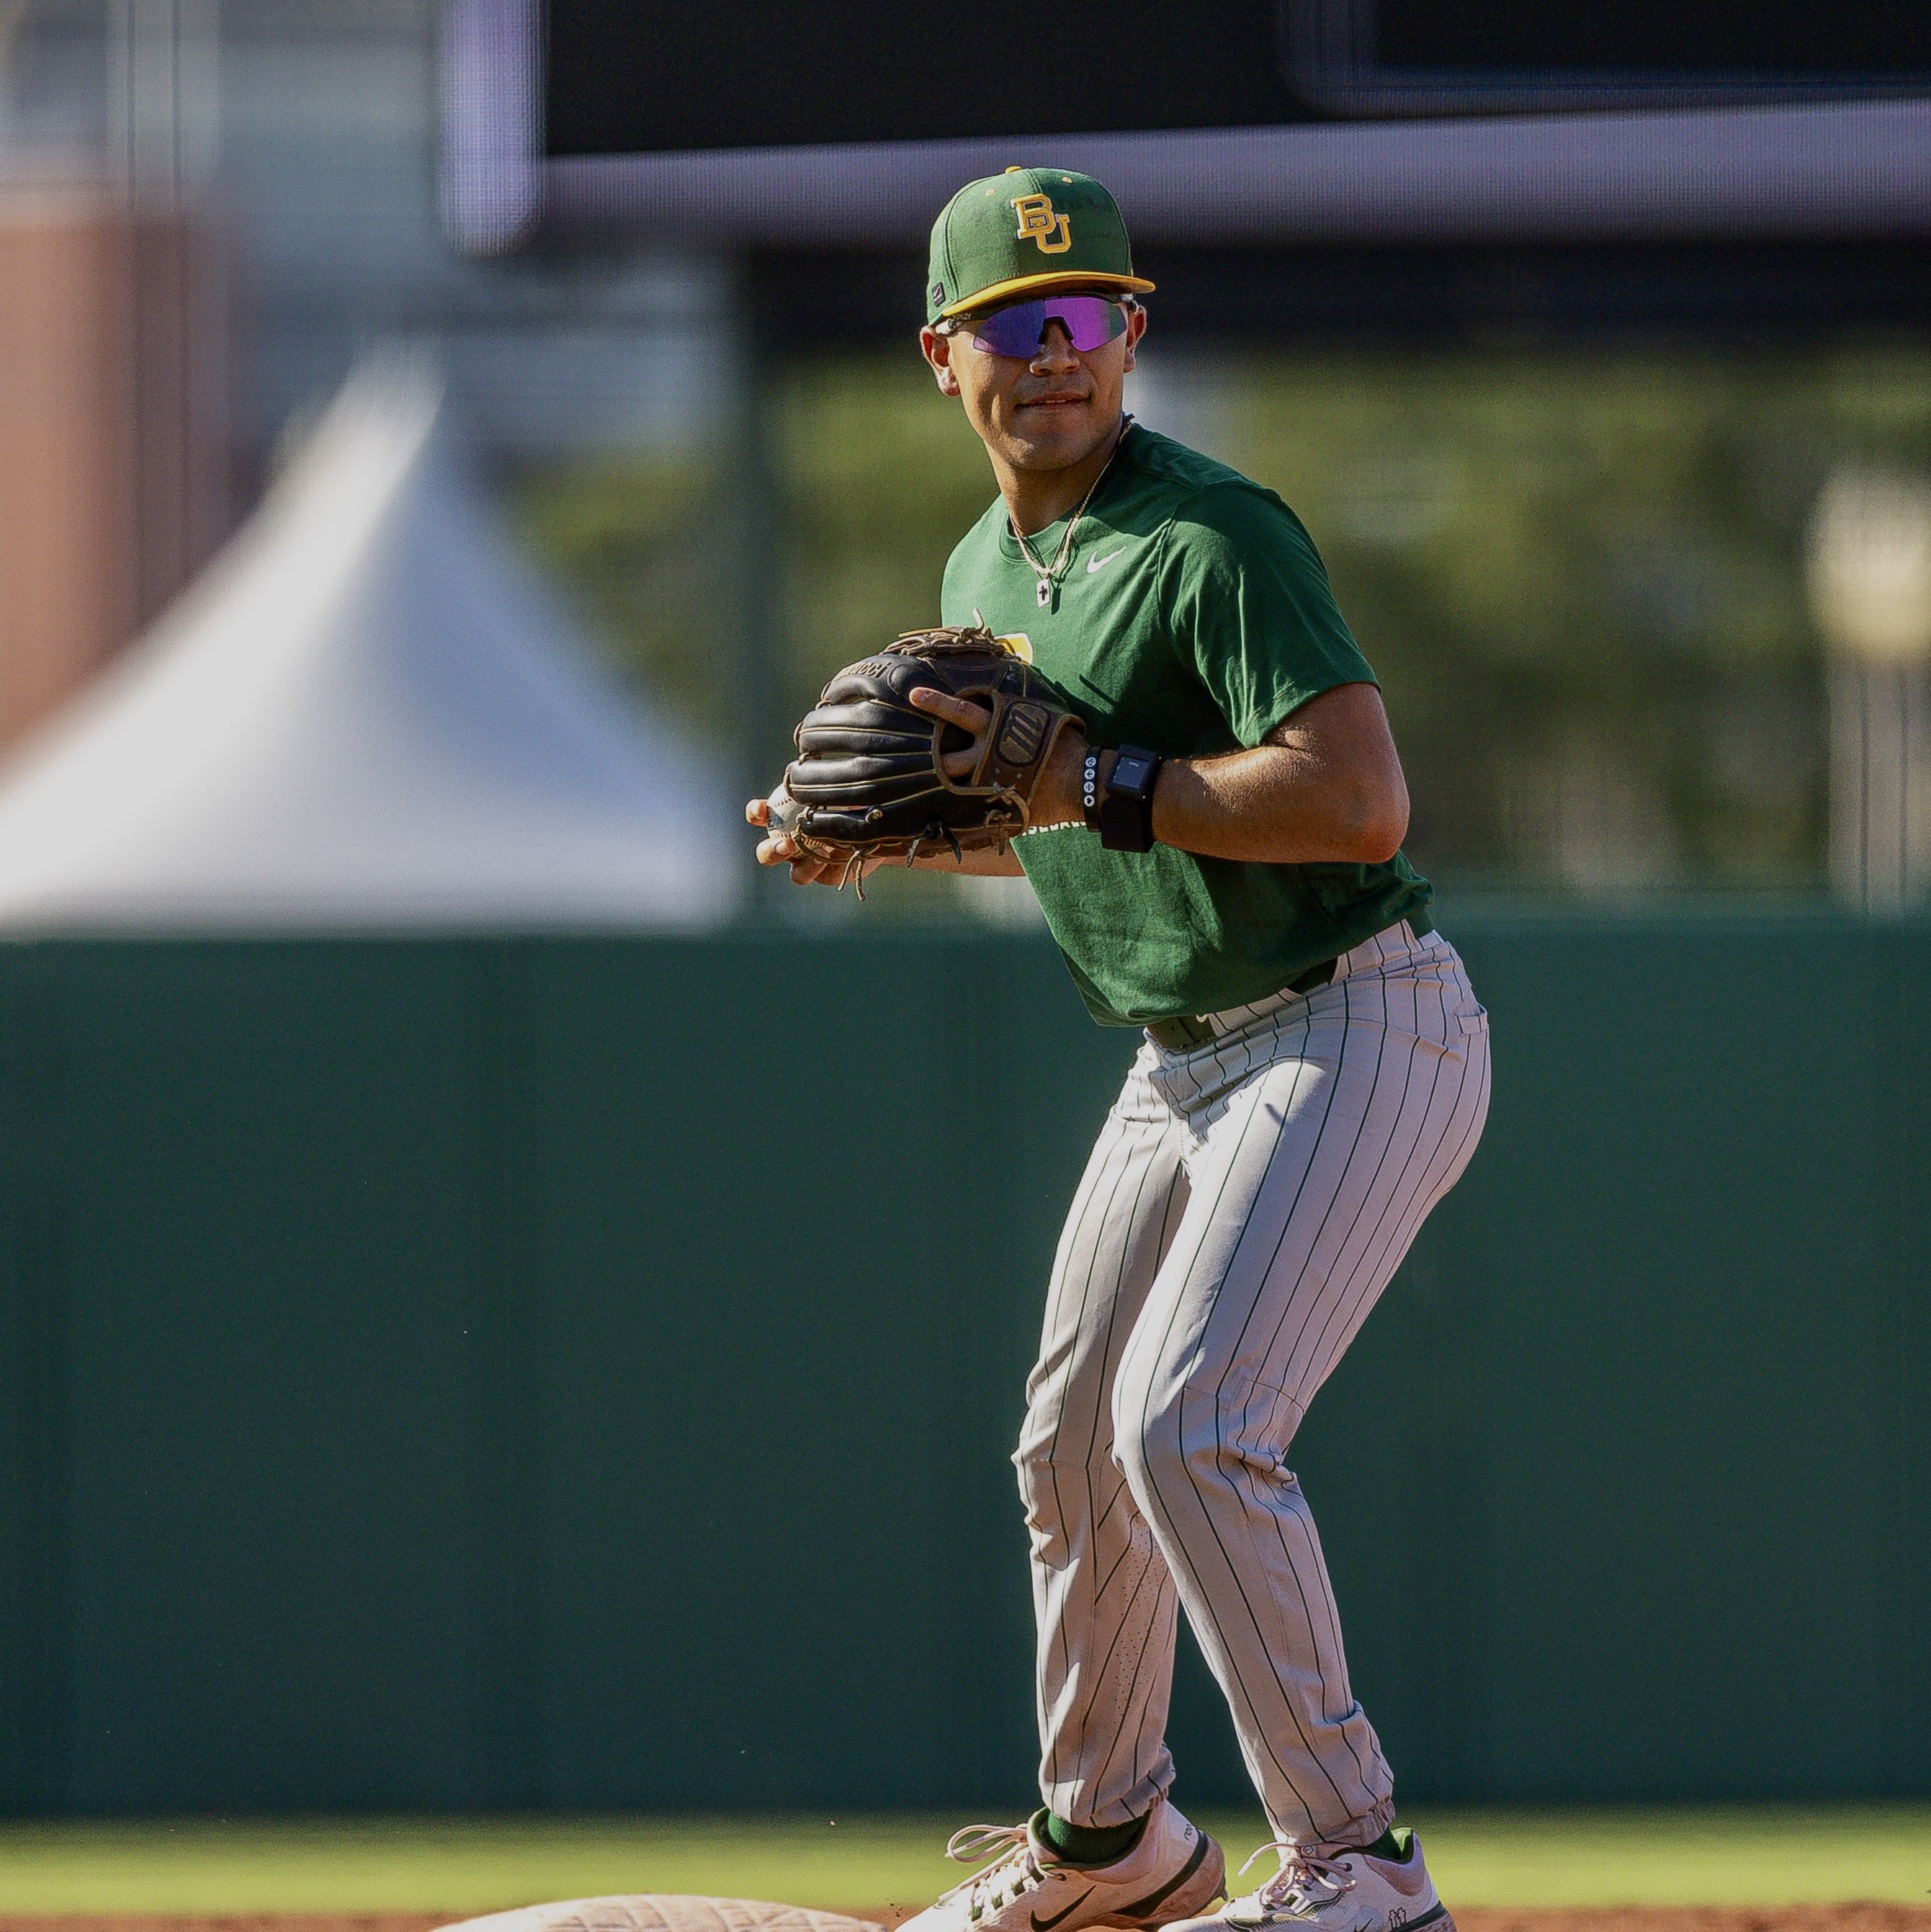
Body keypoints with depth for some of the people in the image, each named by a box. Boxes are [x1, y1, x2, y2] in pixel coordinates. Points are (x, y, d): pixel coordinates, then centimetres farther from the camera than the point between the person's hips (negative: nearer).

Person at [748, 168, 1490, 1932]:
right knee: (1074, 1442, 17)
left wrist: (1084, 781, -26)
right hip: (1187, 1060, 9)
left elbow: (1360, 803, -29)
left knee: (1189, 1425, -22)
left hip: (1358, 1038, -9)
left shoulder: (1213, 537, -18)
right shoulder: (985, 574, 10)